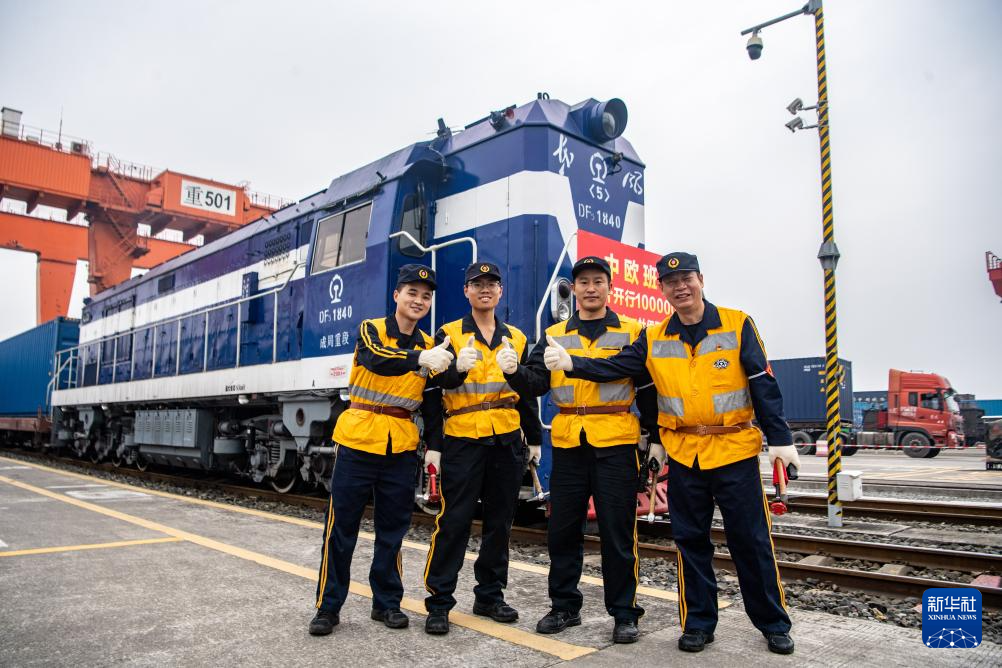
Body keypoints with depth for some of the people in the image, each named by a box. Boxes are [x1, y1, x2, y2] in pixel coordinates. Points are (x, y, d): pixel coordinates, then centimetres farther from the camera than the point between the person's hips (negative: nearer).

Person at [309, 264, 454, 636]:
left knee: (392, 529, 10)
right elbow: (377, 359, -27)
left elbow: (432, 402, 13)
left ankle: (387, 602, 24)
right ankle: (328, 606, 16)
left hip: (401, 448, 4)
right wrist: (420, 359, -43)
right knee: (341, 526, 3)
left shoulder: (430, 346, 9)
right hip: (358, 441, -3)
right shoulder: (371, 330, -3)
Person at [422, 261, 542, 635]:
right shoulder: (449, 334, 1)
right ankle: (439, 602, 7)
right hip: (462, 440, -4)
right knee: (454, 521, -3)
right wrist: (457, 368, -27)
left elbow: (527, 393, 15)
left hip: (507, 441, 4)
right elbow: (435, 388, -7)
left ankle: (490, 596, 23)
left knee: (500, 522, 10)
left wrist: (534, 438, 14)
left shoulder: (516, 338, 12)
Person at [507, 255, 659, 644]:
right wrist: (516, 372, -19)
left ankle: (624, 613, 17)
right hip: (568, 445, 3)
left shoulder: (632, 332, 5)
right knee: (563, 529, 10)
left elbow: (648, 390, 5)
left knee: (618, 532, 3)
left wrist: (656, 438, 2)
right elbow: (537, 382, 2)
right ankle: (564, 607, 25)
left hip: (615, 444, -2)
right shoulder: (554, 335, 11)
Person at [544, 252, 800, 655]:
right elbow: (612, 368, -1)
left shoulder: (737, 325, -3)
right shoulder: (653, 339, 4)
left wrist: (780, 439, -7)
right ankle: (698, 623, 24)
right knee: (691, 541, 10)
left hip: (735, 451, -2)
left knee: (751, 540, 6)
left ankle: (773, 624, 24)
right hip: (683, 455, 2)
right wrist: (570, 363, -16)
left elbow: (763, 385, -4)